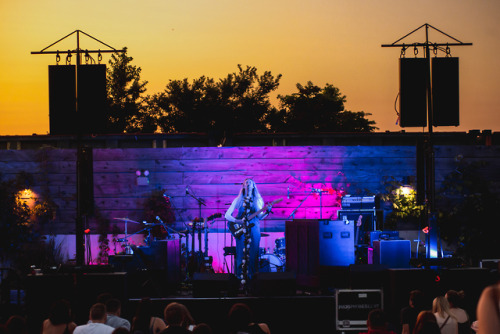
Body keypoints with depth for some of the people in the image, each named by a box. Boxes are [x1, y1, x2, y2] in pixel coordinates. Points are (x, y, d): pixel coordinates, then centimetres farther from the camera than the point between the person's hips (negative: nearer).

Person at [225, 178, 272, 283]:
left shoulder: (257, 200, 11)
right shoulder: (238, 200, 5)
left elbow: (260, 217, 4)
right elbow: (227, 215, 1)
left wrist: (267, 212, -15)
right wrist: (238, 221, -14)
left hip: (254, 228, 1)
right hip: (241, 229, -1)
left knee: (253, 252, -2)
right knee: (241, 252, -5)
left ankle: (251, 273, 5)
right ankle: (241, 274, 2)